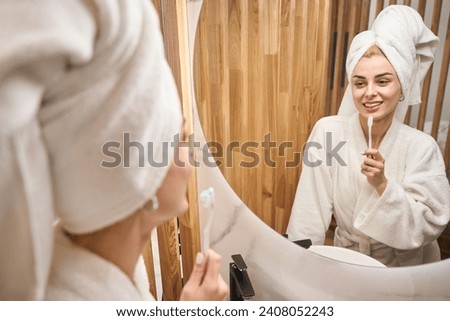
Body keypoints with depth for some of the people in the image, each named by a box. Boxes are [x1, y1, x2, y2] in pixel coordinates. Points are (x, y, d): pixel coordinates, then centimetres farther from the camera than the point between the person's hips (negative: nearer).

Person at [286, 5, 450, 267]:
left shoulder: (421, 147, -14)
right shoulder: (329, 131, -15)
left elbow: (429, 226, -13)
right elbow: (310, 214, -13)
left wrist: (382, 184, -26)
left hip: (406, 267, 1)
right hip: (348, 260, -1)